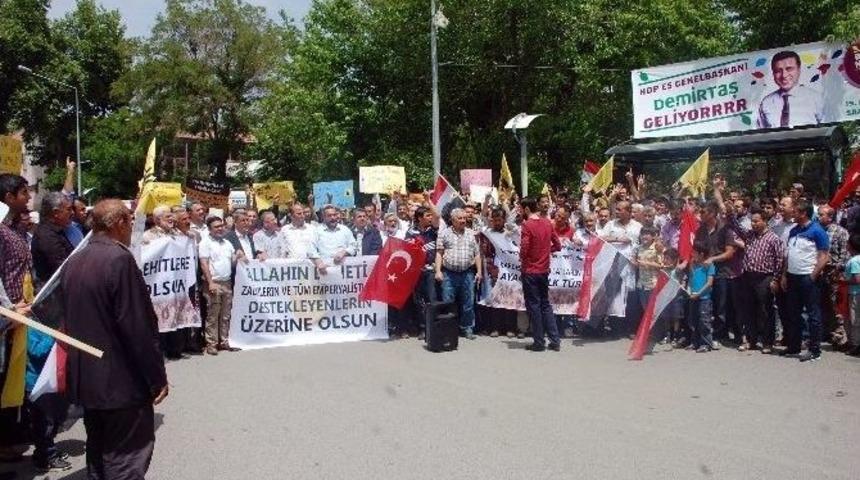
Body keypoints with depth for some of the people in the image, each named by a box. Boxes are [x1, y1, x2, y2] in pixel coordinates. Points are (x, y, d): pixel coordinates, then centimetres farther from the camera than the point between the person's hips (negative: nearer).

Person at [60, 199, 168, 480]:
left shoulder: (74, 262, 7)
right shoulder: (119, 259, -19)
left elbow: (71, 319, 13)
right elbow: (138, 326, -21)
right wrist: (157, 377, -14)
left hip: (84, 377, 9)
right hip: (122, 380, -8)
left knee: (98, 453, 20)